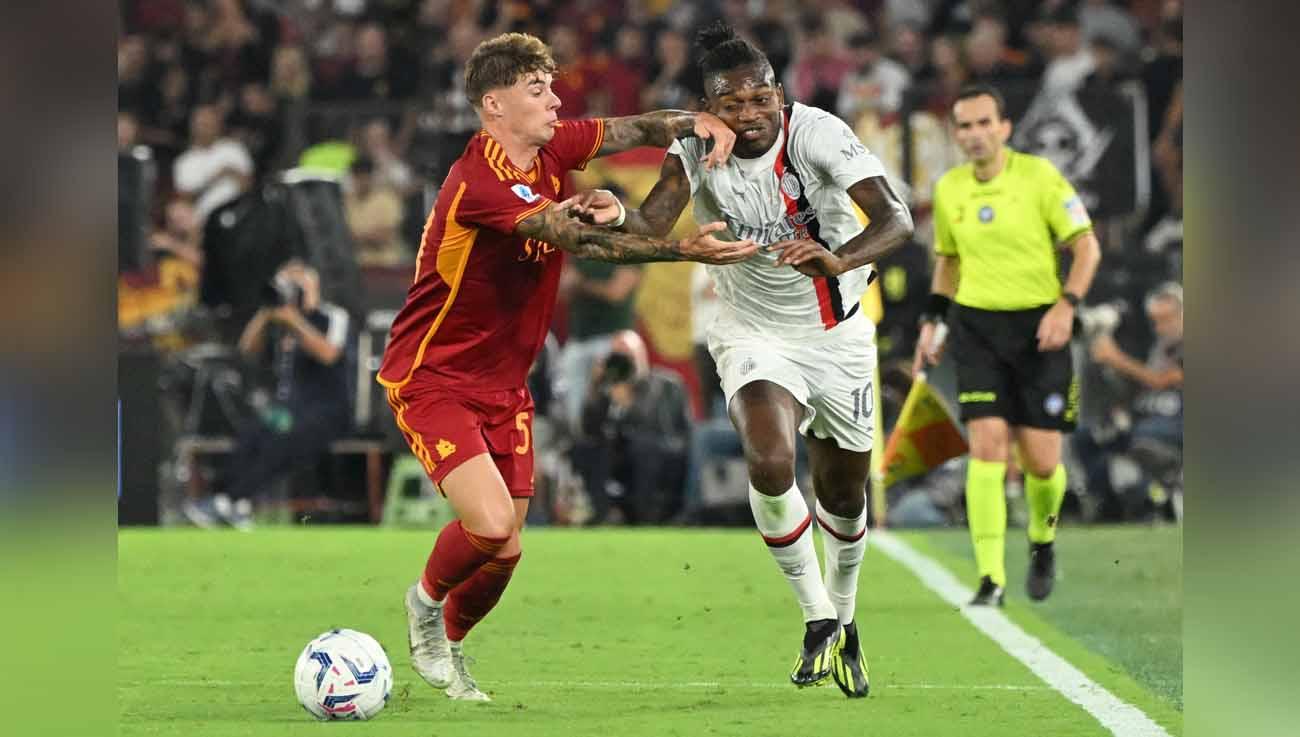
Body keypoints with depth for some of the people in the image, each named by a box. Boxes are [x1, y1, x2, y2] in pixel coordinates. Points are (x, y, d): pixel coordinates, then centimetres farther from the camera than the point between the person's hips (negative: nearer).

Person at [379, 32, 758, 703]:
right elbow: (580, 240, -32)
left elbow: (636, 130, 8)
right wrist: (684, 251, -37)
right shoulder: (478, 183, -25)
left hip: (503, 384, 8)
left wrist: (695, 123, -14)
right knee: (491, 526, -23)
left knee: (504, 549, 6)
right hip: (433, 378, -8)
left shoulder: (550, 151, 0)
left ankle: (447, 645, 34)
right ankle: (427, 600, 10)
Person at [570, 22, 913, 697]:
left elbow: (895, 221, -33)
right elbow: (651, 225, -30)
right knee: (769, 464, -27)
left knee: (844, 494, 13)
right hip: (753, 334, 0)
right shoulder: (696, 149, -16)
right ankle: (818, 619, -8)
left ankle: (842, 620, 43)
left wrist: (837, 260, -53)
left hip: (838, 332, 1)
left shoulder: (816, 134, -22)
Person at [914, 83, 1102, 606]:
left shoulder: (1039, 176, -7)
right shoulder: (948, 189, 5)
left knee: (1041, 461, -1)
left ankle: (1042, 543, 32)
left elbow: (1086, 246, -5)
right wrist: (933, 320, 11)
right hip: (977, 327, 2)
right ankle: (990, 579, -13)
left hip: (1038, 327, -2)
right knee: (987, 447, -13)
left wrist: (1067, 304, -18)